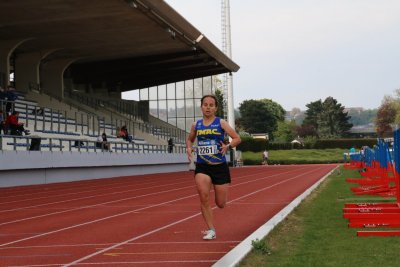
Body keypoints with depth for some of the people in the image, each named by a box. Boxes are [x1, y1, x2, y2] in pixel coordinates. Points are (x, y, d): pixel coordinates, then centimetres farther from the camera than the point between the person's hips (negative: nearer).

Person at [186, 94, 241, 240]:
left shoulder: (221, 123, -3)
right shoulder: (196, 125, 6)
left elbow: (237, 138, -3)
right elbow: (190, 139, 23)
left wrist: (228, 146, -23)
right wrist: (189, 148, 2)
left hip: (220, 166, -1)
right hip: (202, 167, 2)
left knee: (221, 204, 6)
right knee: (203, 196, -20)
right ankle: (211, 230, -6)